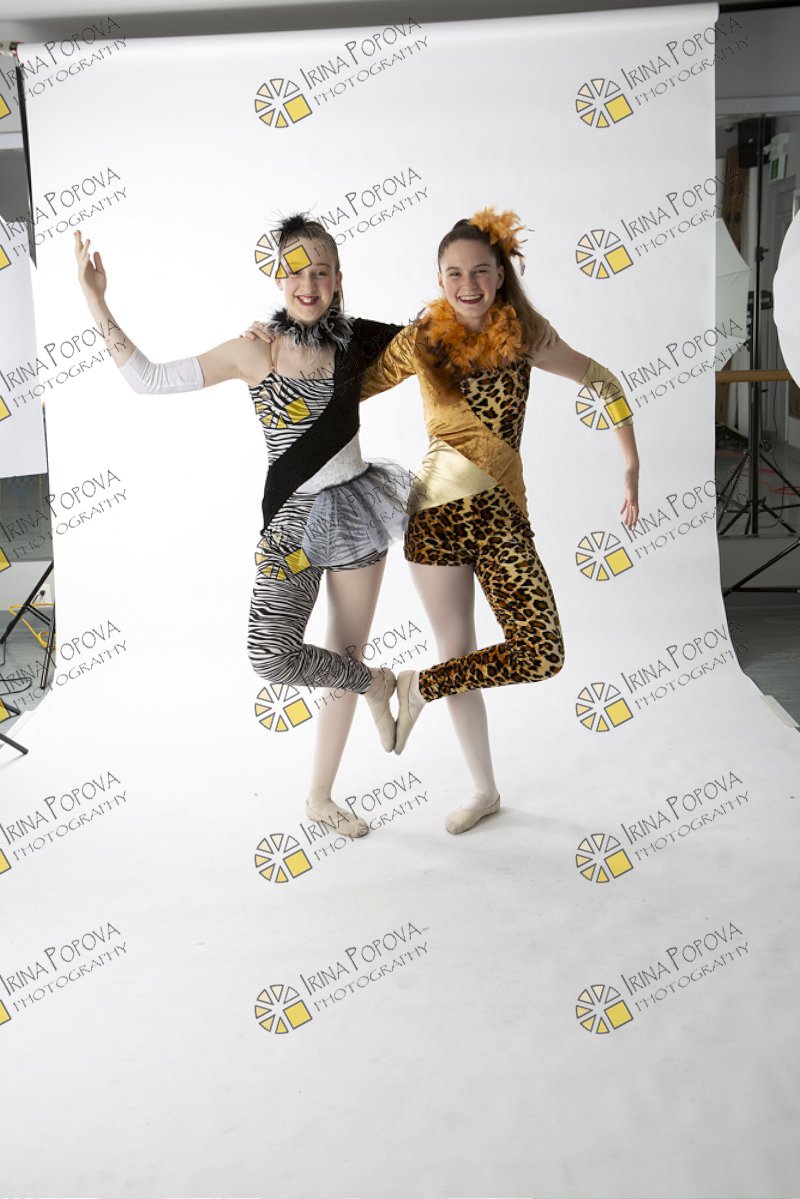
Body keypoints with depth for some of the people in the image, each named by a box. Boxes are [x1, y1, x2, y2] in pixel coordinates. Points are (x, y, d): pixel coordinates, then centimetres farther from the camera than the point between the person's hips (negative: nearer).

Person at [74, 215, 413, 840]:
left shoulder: (355, 342, 0)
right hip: (292, 520, -2)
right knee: (271, 655, -20)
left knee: (343, 660, 10)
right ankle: (378, 684, 10)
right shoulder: (255, 351, -7)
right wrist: (96, 299, -10)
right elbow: (148, 378, -5)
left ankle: (321, 797, 28)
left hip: (355, 510, 2)